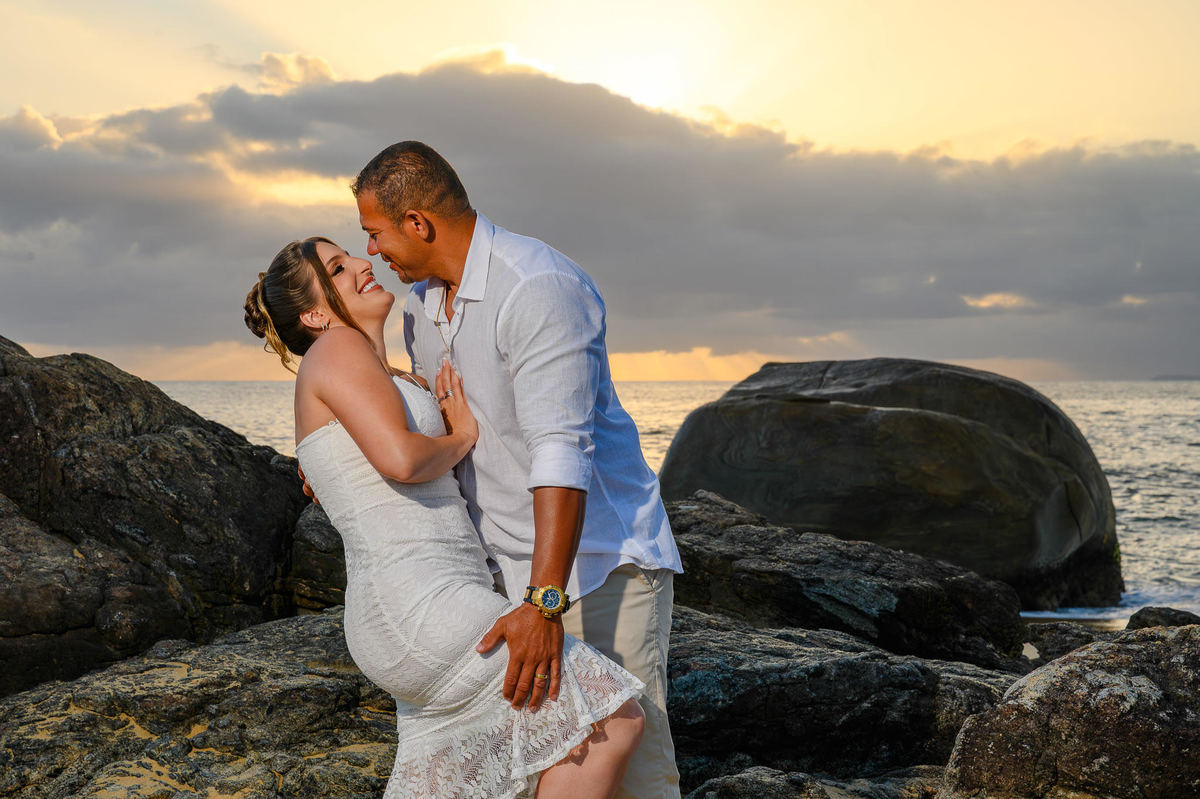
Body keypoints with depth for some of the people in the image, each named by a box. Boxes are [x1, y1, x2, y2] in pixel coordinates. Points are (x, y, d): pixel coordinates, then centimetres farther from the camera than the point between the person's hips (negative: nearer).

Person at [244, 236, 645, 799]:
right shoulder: (335, 347, -3)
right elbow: (401, 460, -19)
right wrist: (457, 443, 2)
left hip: (426, 613, 10)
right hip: (418, 616, -10)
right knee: (613, 720, -12)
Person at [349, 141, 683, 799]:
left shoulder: (538, 288, -21)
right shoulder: (422, 304, 9)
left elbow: (561, 452, -29)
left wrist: (545, 604, -36)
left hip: (600, 559, -8)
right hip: (512, 571, 8)